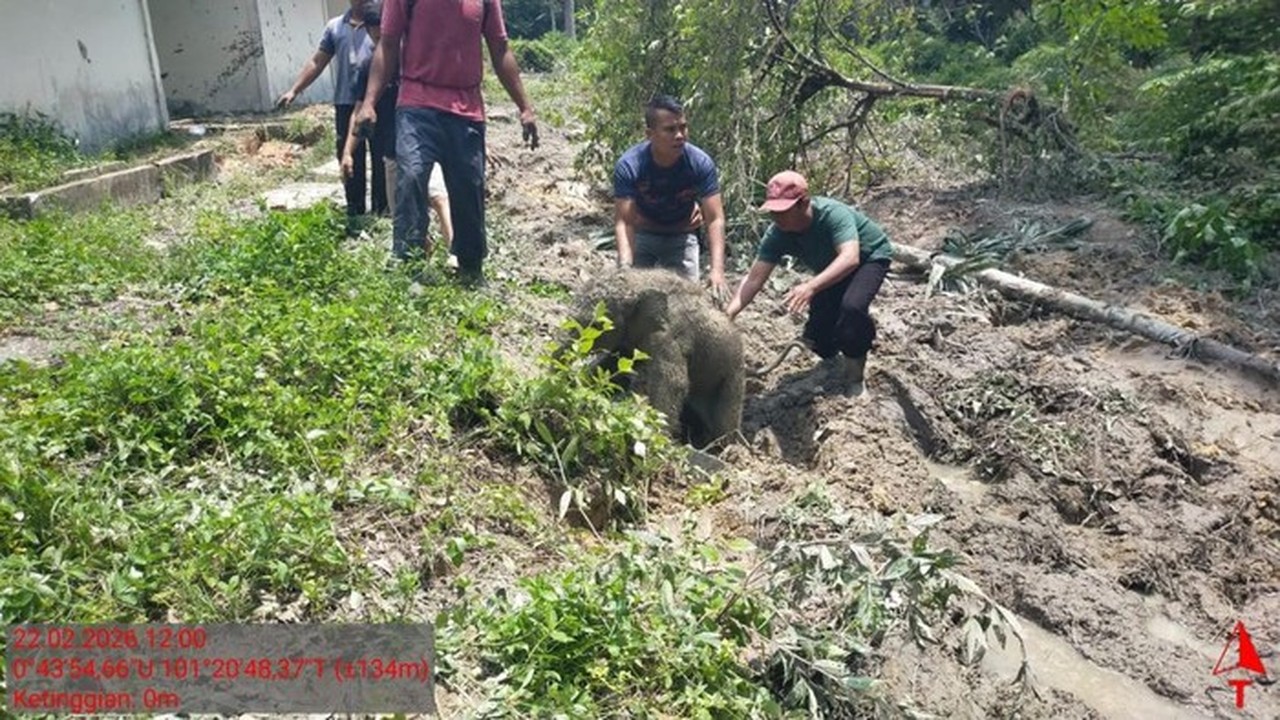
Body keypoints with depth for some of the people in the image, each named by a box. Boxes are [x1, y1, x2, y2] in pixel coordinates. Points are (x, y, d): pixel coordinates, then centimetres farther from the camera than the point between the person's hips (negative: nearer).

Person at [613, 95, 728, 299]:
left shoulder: (701, 163, -26)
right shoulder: (629, 165, -28)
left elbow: (715, 219, -27)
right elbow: (624, 221, -30)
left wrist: (717, 270, -39)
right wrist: (625, 267, -46)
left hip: (681, 235, 1)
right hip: (642, 234, -1)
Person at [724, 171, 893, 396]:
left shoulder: (832, 214, -38)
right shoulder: (777, 235, -24)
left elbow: (850, 258, -51)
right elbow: (754, 279, -27)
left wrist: (811, 287, -66)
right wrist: (728, 313, -44)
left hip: (870, 257, -5)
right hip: (832, 269, 5)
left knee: (852, 306, -34)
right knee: (816, 337, -7)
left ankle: (854, 375, -11)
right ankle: (838, 361, 29)